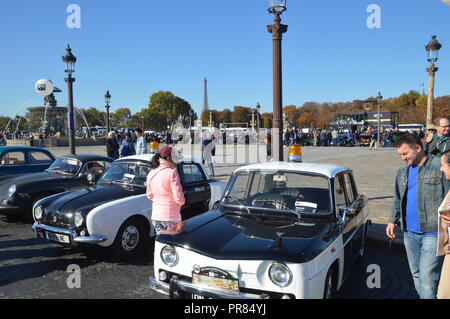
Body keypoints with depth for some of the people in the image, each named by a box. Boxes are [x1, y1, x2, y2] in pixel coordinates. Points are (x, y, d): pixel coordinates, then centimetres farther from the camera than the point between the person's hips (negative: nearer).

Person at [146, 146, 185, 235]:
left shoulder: (151, 173, 4)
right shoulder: (172, 173, -16)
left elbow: (149, 195, 13)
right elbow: (178, 197, -17)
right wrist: (182, 202, 3)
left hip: (156, 215, 6)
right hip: (171, 215, -6)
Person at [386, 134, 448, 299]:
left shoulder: (439, 167, -8)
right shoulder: (402, 171, 12)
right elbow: (397, 199, 20)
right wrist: (393, 220, 12)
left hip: (432, 232, -6)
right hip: (409, 233, 6)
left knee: (427, 276, -7)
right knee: (416, 274, 16)